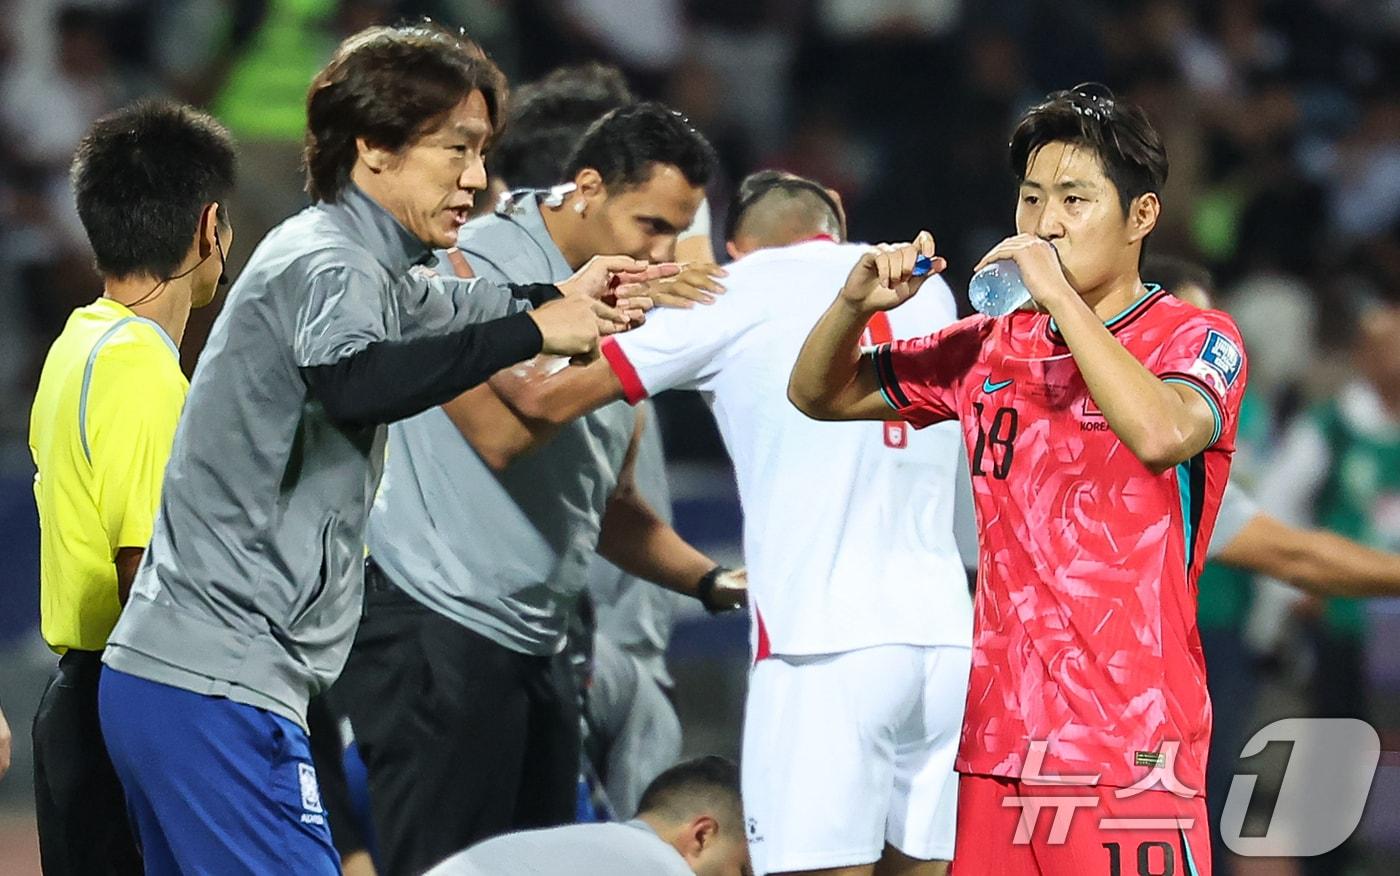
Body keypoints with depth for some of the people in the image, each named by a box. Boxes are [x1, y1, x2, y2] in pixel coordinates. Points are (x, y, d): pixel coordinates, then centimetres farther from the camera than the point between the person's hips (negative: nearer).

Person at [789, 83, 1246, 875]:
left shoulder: (1196, 340, -3)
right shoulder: (988, 350, 12)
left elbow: (1161, 435, -25)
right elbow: (820, 395, 21)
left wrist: (1059, 294, -19)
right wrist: (855, 304, 0)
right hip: (1000, 745, 5)